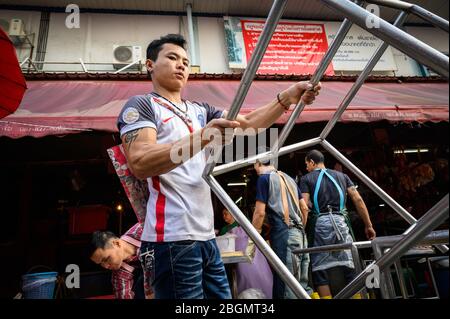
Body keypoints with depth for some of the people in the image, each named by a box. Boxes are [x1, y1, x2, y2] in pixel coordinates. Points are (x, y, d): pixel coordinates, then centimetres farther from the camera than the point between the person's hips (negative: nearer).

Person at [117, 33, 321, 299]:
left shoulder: (201, 111, 18)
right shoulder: (141, 105, -1)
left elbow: (248, 123, 5)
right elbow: (139, 163, -19)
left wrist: (286, 99, -11)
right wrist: (204, 137, -30)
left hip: (206, 235, 7)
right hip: (173, 238, -6)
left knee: (222, 296, 13)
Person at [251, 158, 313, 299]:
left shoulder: (264, 178, -2)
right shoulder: (288, 178, 21)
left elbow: (260, 212, -8)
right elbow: (304, 207, 22)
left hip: (283, 233, -8)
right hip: (300, 233, 8)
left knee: (286, 285, -4)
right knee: (302, 284, 13)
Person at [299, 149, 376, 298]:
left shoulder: (306, 179, 11)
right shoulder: (342, 175, 21)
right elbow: (358, 200, 13)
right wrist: (368, 226, 15)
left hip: (320, 222, -3)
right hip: (341, 221, 3)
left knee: (319, 269, 3)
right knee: (350, 267, 5)